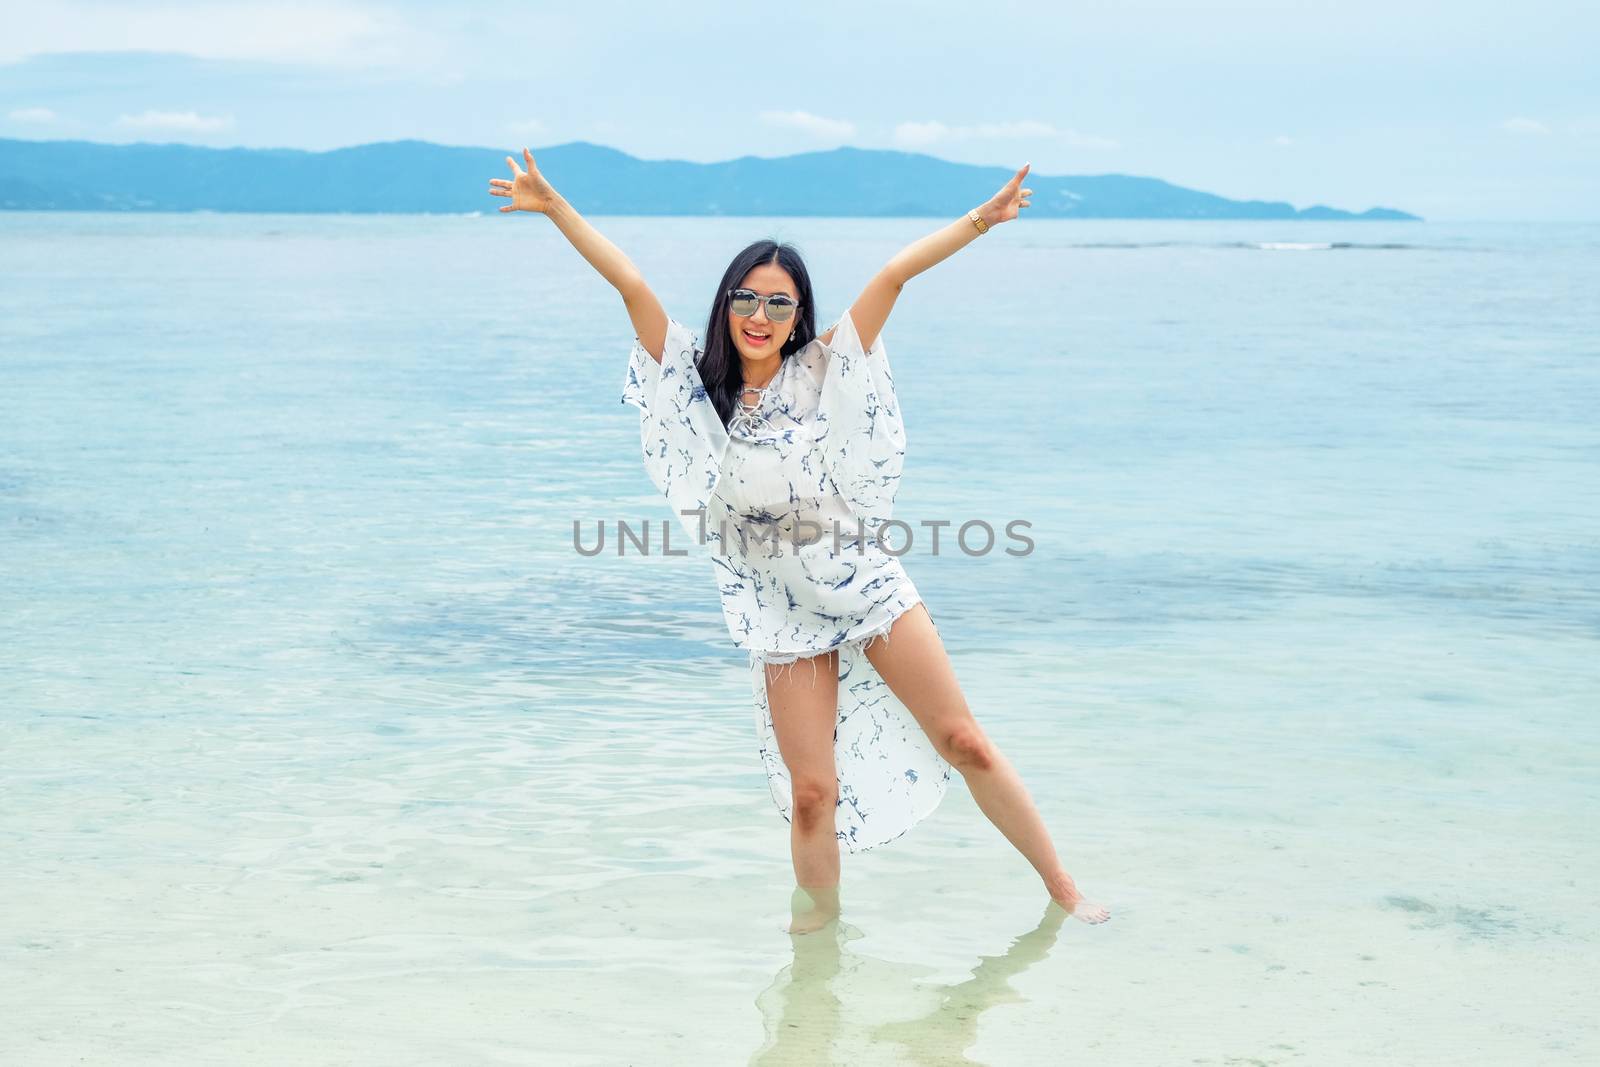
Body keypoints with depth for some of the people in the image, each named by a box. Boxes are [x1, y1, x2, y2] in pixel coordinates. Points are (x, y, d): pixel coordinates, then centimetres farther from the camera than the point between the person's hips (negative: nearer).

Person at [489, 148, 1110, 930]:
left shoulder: (820, 372, -4)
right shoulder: (697, 381, -1)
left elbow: (891, 276, -10)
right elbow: (629, 282, -6)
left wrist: (977, 222, -18)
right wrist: (554, 208, -9)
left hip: (867, 585, -1)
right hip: (782, 615, 1)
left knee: (964, 744, 1)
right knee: (812, 792, -1)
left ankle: (1062, 891, 13)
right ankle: (819, 933, 18)